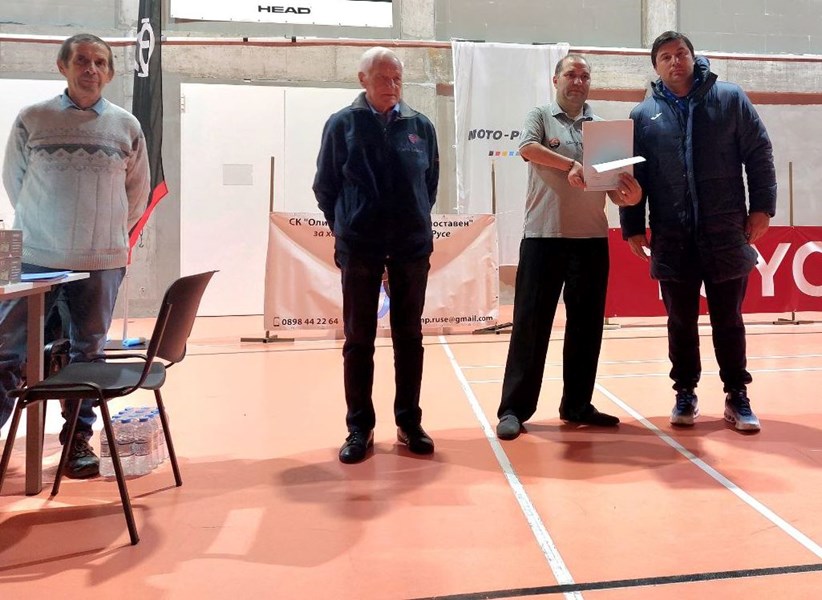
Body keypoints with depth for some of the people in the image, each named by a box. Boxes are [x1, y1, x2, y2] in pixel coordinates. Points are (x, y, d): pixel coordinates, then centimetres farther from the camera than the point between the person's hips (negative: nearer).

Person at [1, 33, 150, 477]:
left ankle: (79, 438, 21)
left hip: (102, 261, 1)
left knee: (88, 353, 9)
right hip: (37, 258, -1)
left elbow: (137, 191, 13)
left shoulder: (126, 127, 5)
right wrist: (39, 230, 10)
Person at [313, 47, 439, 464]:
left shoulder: (421, 126, 5)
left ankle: (409, 423, 19)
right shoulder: (342, 124, -1)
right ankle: (359, 428, 14)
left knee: (409, 337, 8)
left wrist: (414, 220, 11)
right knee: (358, 340, 4)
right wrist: (344, 226, 6)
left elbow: (430, 183, 13)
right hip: (358, 247, -2)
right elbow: (325, 186, 4)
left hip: (412, 245, 2)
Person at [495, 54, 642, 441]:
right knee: (530, 322, -3)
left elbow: (615, 187, 8)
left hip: (592, 239, 4)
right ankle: (514, 408, 4)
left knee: (586, 325, 8)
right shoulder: (540, 116, 6)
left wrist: (630, 196, -14)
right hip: (544, 236, -4)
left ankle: (577, 404, 20)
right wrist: (572, 165, -23)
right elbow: (528, 149, -16)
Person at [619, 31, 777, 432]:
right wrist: (633, 227, 3)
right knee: (681, 323, 9)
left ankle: (737, 396, 20)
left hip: (726, 235, -1)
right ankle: (685, 394, 23)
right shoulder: (643, 116, 5)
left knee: (728, 321, 8)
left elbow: (759, 155, 3)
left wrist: (762, 206, -4)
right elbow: (632, 177, 6)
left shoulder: (730, 99, 4)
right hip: (672, 240, 1)